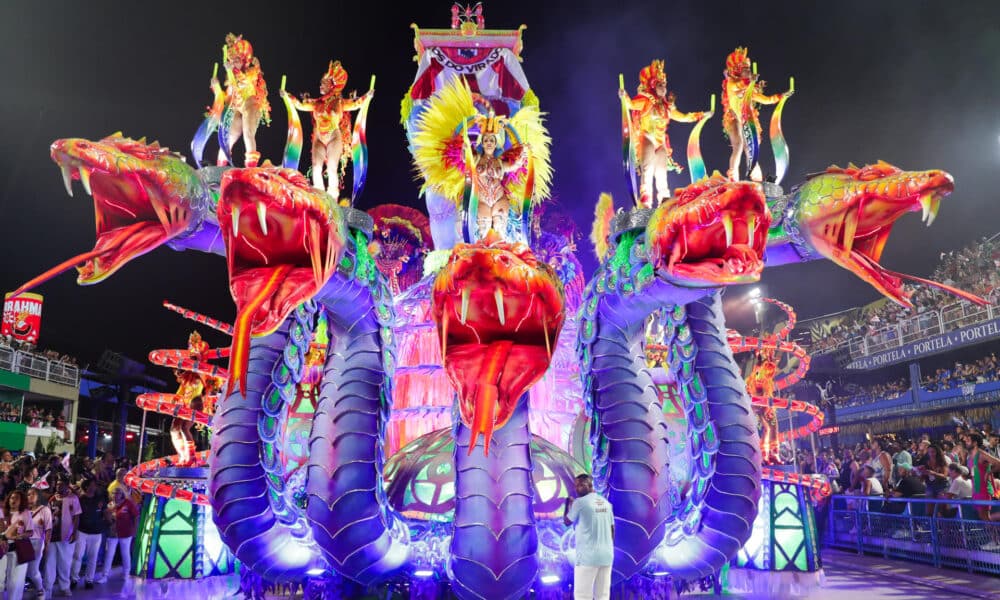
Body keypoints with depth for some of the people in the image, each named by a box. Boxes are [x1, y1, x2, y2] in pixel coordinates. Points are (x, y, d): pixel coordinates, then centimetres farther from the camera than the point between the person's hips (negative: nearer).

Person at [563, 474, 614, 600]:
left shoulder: (580, 502, -9)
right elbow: (612, 529, 15)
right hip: (607, 555, 6)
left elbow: (567, 521, 5)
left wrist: (568, 504, 19)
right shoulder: (606, 503, 10)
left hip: (588, 556, -6)